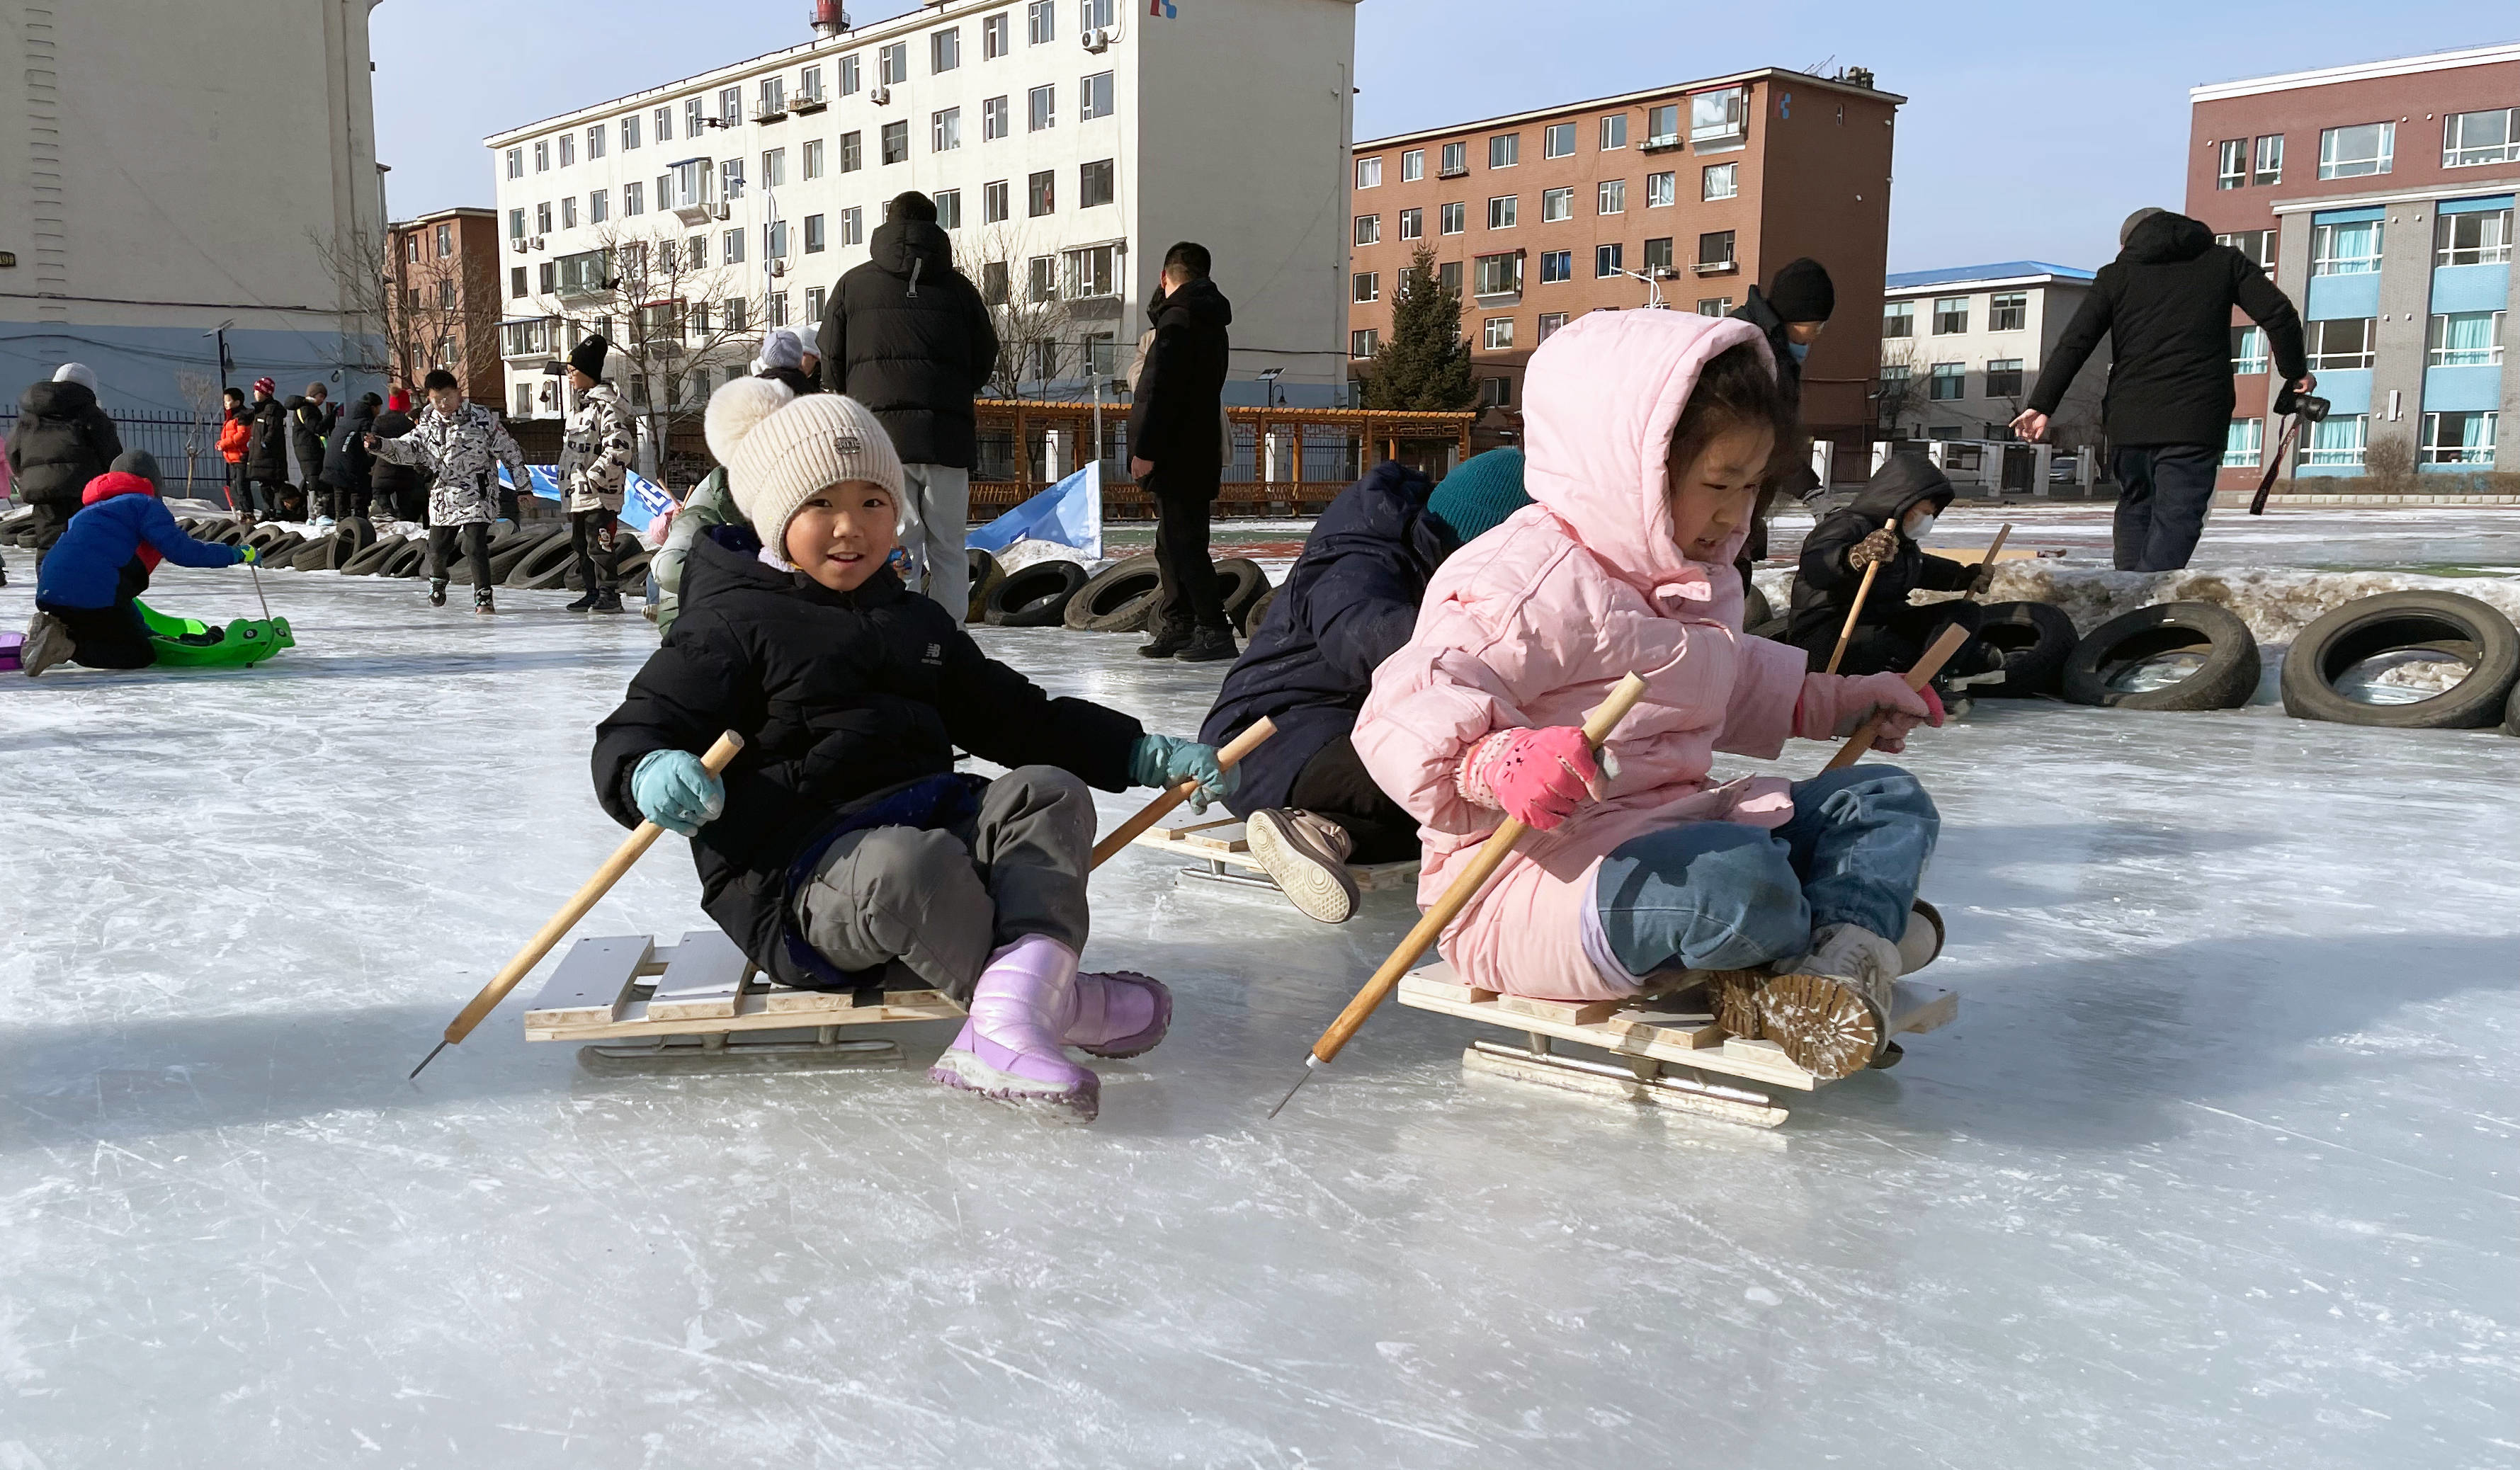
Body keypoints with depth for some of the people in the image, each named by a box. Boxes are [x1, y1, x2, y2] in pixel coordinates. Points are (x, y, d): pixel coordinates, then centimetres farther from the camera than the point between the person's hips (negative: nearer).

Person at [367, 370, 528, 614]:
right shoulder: (427, 425, 5)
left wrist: (523, 486, -5)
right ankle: (438, 580, 43)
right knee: (437, 548, 11)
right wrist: (379, 445, -16)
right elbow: (406, 449, 3)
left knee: (475, 547, -14)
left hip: (478, 497, -4)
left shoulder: (481, 418, -8)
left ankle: (483, 598, -5)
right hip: (444, 499, 4)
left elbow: (509, 451, -4)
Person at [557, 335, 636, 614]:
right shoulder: (579, 407, 18)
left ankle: (609, 594, -2)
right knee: (581, 544, 14)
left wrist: (594, 477, -20)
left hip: (600, 493, -10)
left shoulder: (606, 405, -13)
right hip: (577, 493, 10)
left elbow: (619, 447, -22)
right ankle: (592, 593, 22)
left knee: (599, 544, -9)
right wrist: (568, 483, 21)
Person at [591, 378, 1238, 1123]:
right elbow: (632, 733, -4)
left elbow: (1016, 717, 26)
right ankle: (1064, 1001, -14)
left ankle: (1009, 1020, -42)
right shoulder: (731, 624, 0)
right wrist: (652, 774, -31)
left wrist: (1147, 755, 17)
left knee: (1048, 794, -17)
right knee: (910, 865, -38)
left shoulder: (917, 622, 21)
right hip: (795, 874, -7)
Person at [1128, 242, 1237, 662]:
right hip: (1199, 450, 10)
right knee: (1174, 542, 15)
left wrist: (1145, 450, -20)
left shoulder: (1178, 317, -14)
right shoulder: (1210, 321, 17)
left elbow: (1162, 390, -20)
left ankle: (1216, 631, -7)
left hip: (1177, 452, -10)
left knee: (1184, 543, -8)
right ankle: (1178, 627, 21)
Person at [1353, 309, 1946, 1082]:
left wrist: (1841, 702, 36)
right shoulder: (1526, 587, -18)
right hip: (1535, 880, -10)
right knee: (1739, 878, -38)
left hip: (1673, 834, 10)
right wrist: (1496, 761, -49)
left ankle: (1843, 970, -23)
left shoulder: (1697, 583, 17)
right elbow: (1402, 715, -29)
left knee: (1889, 799, 6)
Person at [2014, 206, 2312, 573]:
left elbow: (2074, 343, 2)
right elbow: (2279, 315, 4)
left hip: (2128, 421, 2)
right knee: (2176, 521, -4)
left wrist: (2041, 404, 0)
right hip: (2195, 421, -2)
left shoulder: (2116, 274, 12)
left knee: (2134, 509, 20)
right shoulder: (2224, 262, 13)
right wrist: (2295, 371, 17)